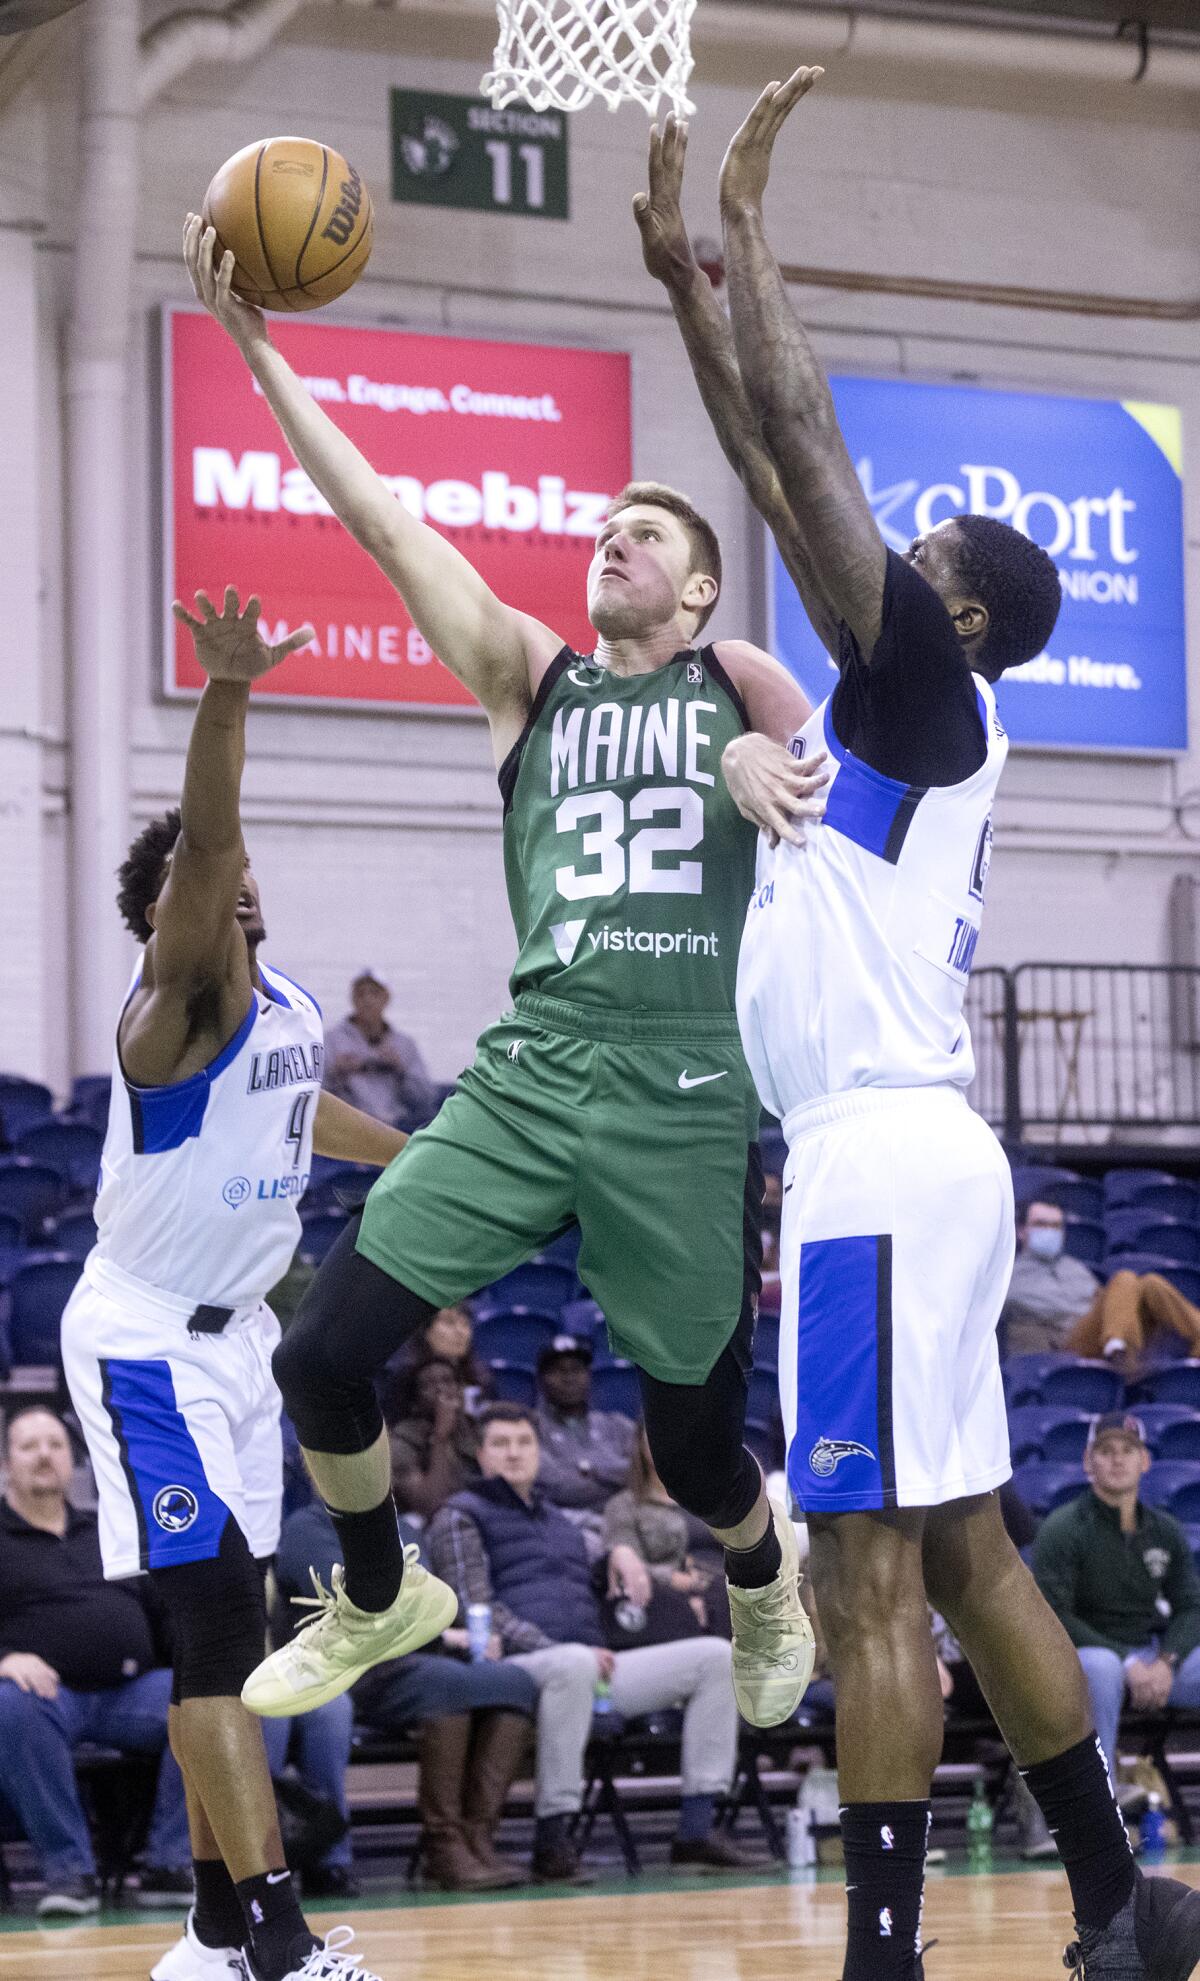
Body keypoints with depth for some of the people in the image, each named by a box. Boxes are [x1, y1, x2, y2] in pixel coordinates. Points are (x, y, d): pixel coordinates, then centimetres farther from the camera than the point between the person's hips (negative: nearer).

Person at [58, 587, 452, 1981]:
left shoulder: (286, 1008, 8)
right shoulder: (180, 1002, -17)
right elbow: (198, 839, -35)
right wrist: (223, 705, -50)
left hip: (234, 1336, 9)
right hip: (146, 1341, -9)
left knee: (226, 1638, 10)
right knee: (218, 1625, -16)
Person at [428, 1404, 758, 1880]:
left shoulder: (558, 1522, 32)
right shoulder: (462, 1516, 9)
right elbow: (475, 1610, -4)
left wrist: (621, 1556, 12)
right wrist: (555, 1650, -15)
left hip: (593, 1666, 7)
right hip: (517, 1666, -7)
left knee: (715, 1655, -8)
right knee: (573, 1665, -44)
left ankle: (696, 1828, -15)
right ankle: (551, 1837, -38)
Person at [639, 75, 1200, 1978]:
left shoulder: (930, 692, -6)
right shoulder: (896, 710, 17)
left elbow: (807, 447, -11)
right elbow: (777, 476, 23)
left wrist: (748, 219, -4)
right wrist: (686, 273, 23)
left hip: (885, 1165, -10)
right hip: (904, 1155, 10)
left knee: (871, 1570, -10)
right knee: (961, 1550, 13)